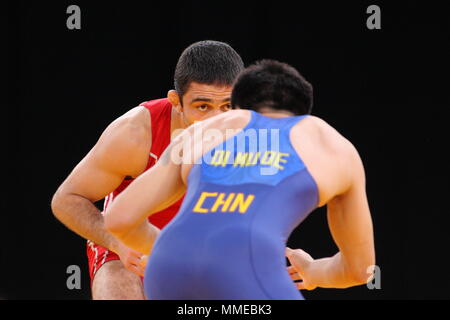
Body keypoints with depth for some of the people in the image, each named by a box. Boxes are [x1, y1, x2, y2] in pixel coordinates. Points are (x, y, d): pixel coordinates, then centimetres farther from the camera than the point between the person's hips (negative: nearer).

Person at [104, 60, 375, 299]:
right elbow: (360, 266, 39)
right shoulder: (337, 147, 30)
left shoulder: (202, 135, 34)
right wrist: (315, 272, 63)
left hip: (172, 280, 4)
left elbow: (118, 218, 29)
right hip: (243, 284, -4)